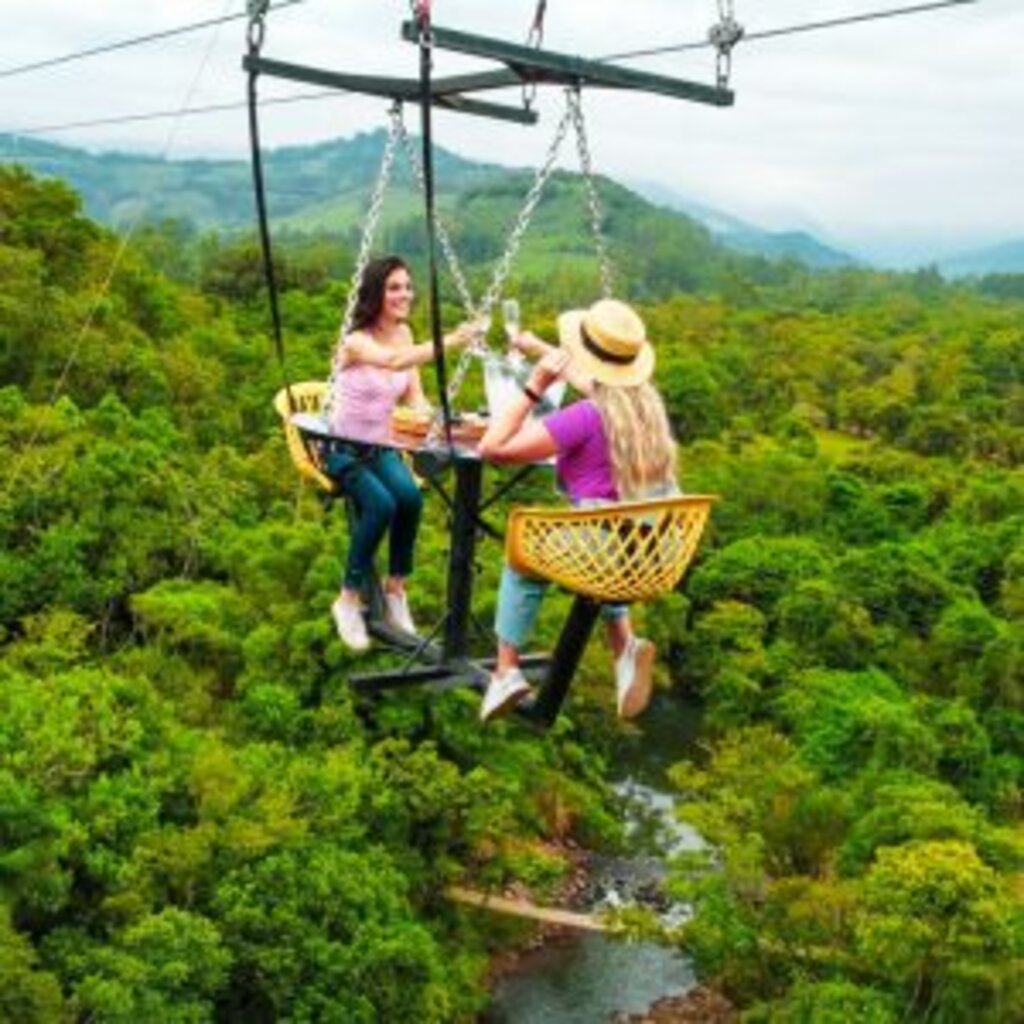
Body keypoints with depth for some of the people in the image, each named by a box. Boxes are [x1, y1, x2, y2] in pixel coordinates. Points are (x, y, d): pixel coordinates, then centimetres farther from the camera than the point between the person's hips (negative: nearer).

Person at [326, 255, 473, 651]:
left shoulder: (403, 333, 2)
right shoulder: (357, 342, -18)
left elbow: (414, 396, 1)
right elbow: (395, 361, -40)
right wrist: (448, 342, -52)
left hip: (382, 448, 5)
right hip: (344, 449, -5)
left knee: (410, 496, -26)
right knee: (381, 505, -31)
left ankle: (395, 589, -9)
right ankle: (349, 600, -13)